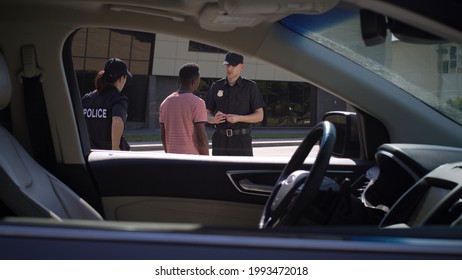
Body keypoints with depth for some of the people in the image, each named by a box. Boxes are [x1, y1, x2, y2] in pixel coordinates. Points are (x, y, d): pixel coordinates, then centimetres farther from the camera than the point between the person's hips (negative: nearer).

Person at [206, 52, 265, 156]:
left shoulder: (250, 87, 0)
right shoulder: (216, 87, 8)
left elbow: (259, 116, -3)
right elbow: (207, 114, 12)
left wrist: (238, 118, -20)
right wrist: (214, 119, -14)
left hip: (242, 140, -3)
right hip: (220, 139, 3)